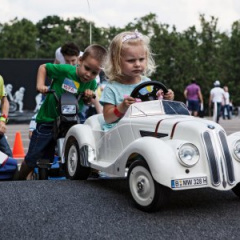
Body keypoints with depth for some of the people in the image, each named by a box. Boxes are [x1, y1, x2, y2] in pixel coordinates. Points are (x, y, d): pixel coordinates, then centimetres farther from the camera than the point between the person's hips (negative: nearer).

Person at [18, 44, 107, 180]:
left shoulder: (92, 84, -4)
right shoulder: (65, 70, -17)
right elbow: (43, 67, -3)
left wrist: (89, 97, -12)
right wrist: (40, 84, -16)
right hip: (48, 119, -3)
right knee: (33, 158, 4)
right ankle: (21, 180, 29)